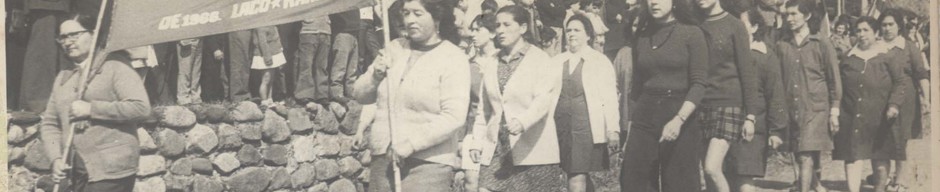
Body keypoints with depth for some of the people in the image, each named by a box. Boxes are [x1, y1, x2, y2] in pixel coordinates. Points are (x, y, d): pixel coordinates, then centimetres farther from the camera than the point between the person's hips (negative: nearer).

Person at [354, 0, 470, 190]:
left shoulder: (453, 58, -5)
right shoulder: (394, 48, 11)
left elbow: (453, 117, -15)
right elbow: (359, 95, 16)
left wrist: (410, 143, -19)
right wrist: (375, 76, -4)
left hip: (428, 163, -5)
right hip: (383, 158, 5)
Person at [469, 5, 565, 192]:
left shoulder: (540, 60, -2)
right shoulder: (492, 63, 14)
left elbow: (543, 99, -15)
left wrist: (522, 122, -32)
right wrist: (477, 140, 8)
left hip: (531, 151, -4)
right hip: (495, 152, 4)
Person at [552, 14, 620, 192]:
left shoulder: (600, 60, 1)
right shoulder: (557, 61, 11)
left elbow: (610, 98, -4)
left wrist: (613, 130, -10)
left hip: (587, 126, -4)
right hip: (562, 126, 4)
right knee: (580, 176, 13)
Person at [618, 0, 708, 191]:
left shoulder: (691, 33, -2)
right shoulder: (642, 36, 12)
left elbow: (699, 84, -9)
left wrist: (679, 120, -21)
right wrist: (631, 123, 11)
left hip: (681, 113, -4)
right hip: (644, 116, 4)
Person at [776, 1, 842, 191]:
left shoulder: (821, 43, -1)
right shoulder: (782, 45, 6)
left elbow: (834, 80, 1)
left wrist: (834, 111, -3)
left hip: (816, 109, -4)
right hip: (792, 110, 4)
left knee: (806, 157, -13)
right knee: (801, 158, 11)